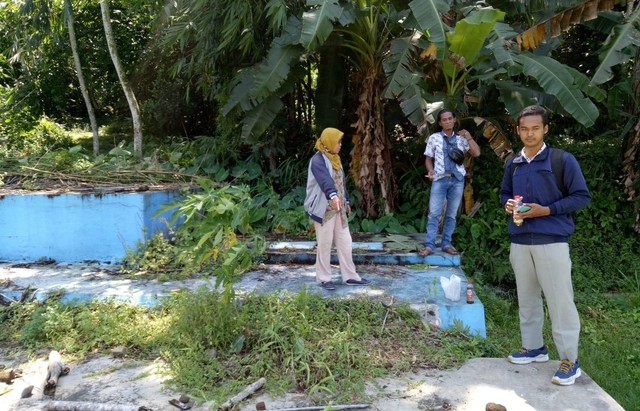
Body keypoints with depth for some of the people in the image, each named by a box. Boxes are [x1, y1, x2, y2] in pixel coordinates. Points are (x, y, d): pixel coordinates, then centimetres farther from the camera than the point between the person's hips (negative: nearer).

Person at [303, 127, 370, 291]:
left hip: (339, 208, 8)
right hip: (324, 209, -8)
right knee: (324, 244, 1)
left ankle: (350, 276, 19)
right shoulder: (318, 160, -15)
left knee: (345, 242, 10)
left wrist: (346, 201, 23)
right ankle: (324, 278, 14)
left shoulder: (335, 158, 13)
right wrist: (333, 195, -49)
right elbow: (325, 180, -34)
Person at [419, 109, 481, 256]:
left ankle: (446, 244, 13)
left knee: (452, 214, 6)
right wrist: (430, 170, -11)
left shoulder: (461, 138, 8)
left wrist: (469, 137, -6)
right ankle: (429, 245, -8)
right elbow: (428, 158, 7)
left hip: (457, 179, 2)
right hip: (440, 179, -2)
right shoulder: (434, 138, 4)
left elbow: (476, 153, 2)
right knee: (434, 213, -8)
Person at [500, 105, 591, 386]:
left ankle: (570, 360, 10)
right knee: (526, 297, 14)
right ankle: (534, 347, 29)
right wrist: (508, 204, -1)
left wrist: (546, 210, -16)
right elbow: (504, 193, 22)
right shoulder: (513, 165, 11)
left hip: (552, 241, -5)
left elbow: (582, 196, -5)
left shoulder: (563, 160, -6)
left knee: (560, 300, -2)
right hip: (520, 241, 6)